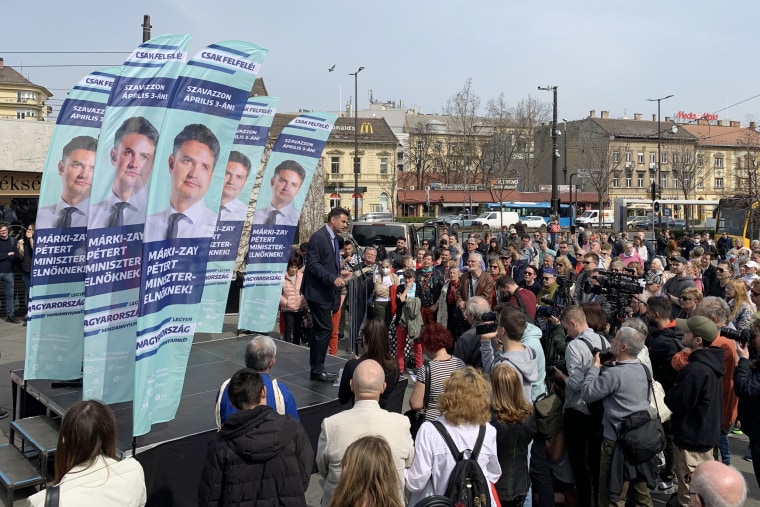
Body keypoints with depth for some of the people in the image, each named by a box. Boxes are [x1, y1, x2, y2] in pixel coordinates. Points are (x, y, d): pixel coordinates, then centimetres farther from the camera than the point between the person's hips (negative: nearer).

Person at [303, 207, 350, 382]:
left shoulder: (334, 238, 14)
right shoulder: (318, 237, -15)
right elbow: (313, 264, -20)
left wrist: (339, 275, 7)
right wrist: (333, 278, -26)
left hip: (326, 292, 10)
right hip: (318, 292, -10)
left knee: (320, 330, 13)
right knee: (325, 329, -9)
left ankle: (316, 368, 20)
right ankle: (317, 369, 0)